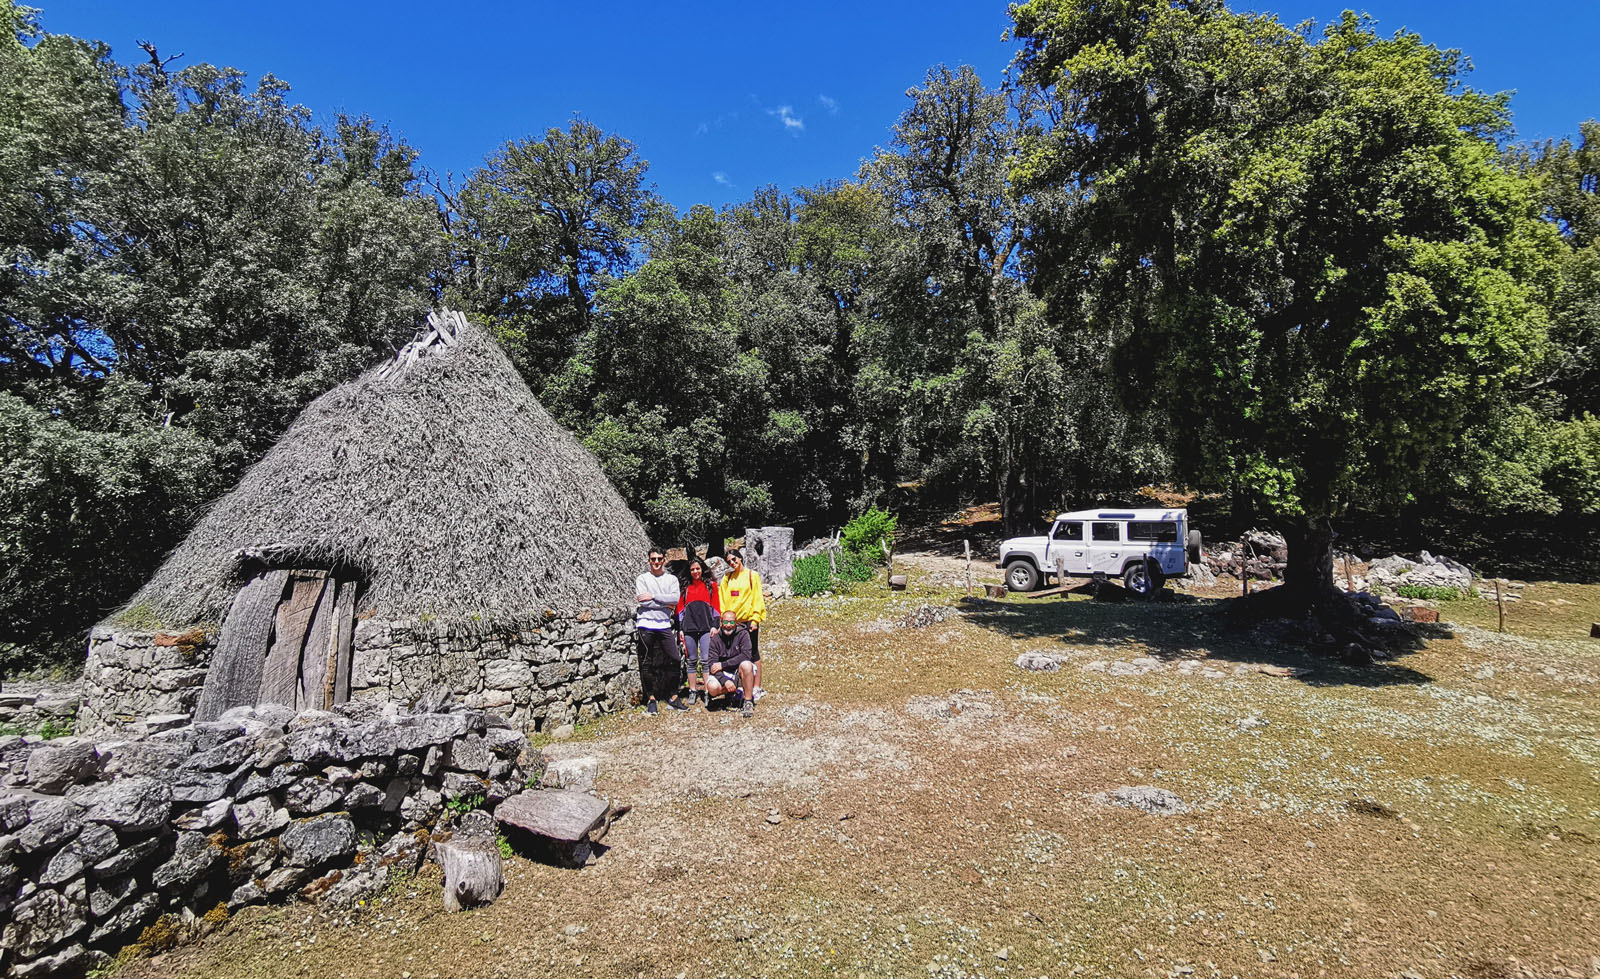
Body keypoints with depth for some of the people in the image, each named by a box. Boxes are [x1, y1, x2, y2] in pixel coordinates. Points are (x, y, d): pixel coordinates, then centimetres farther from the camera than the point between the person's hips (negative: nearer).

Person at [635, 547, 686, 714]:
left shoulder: (672, 579, 11)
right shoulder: (642, 579, 4)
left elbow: (675, 599, -6)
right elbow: (643, 601, -10)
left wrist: (653, 596, -12)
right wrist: (666, 604, -6)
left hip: (664, 625, 2)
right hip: (646, 624, -2)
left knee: (674, 660, -2)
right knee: (646, 664, 2)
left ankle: (673, 697, 7)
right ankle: (651, 699, 11)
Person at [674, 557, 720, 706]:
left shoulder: (711, 585, 9)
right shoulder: (686, 587, 15)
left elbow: (715, 606, 5)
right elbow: (680, 608, 14)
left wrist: (714, 625, -4)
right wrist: (680, 628, 7)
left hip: (706, 626, -3)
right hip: (689, 627, 3)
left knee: (706, 660, -8)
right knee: (691, 660, 5)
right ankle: (693, 691, 10)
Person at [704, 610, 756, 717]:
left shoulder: (743, 634, -8)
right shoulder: (715, 639, -4)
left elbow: (746, 655, -21)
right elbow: (713, 664, -10)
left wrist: (722, 665, -22)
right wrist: (725, 681, -26)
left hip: (739, 672, -2)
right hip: (723, 674, 2)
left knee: (746, 665, -34)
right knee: (712, 688, -27)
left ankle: (748, 702, -21)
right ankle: (737, 691, 3)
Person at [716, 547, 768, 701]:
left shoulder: (752, 575, 0)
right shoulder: (727, 578, 11)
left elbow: (757, 598, -4)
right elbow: (722, 600, 12)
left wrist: (755, 619, -10)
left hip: (748, 621, -4)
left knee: (753, 654, 0)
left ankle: (757, 688, 5)